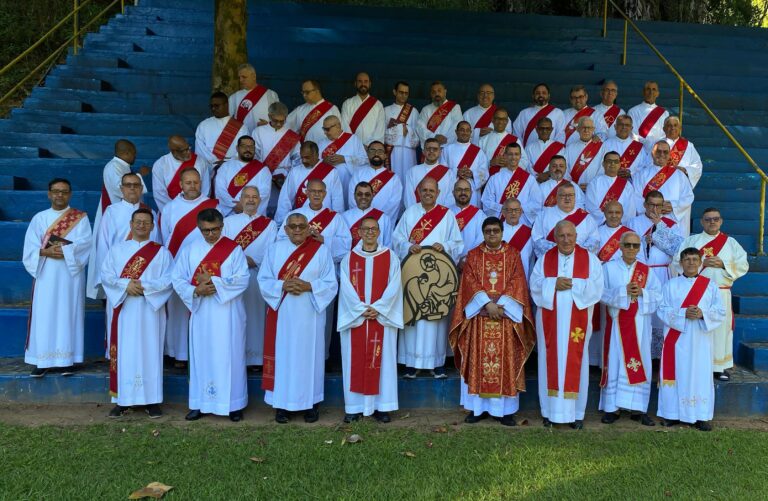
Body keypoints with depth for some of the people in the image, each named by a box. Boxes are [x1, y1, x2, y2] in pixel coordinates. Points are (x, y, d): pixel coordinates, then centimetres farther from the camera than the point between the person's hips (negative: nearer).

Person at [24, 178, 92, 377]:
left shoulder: (81, 217, 6)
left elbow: (85, 243, -8)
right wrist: (47, 252, -16)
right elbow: (30, 247, 2)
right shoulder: (39, 218, 11)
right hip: (45, 275, 2)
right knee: (44, 316, 0)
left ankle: (68, 359, 5)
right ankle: (43, 360, 5)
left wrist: (64, 250, -20)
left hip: (70, 274, -2)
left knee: (69, 314, 0)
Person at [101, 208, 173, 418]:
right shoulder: (117, 249, 11)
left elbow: (169, 279, -3)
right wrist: (125, 285, -15)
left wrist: (146, 287, -17)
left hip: (149, 310, -1)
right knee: (123, 353, 3)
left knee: (149, 353, 0)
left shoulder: (161, 252, 6)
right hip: (123, 309, 1)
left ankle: (152, 400, 7)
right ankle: (122, 399, 11)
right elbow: (105, 274, 2)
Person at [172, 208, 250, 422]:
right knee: (201, 356, 8)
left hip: (227, 314, -2)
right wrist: (196, 291, -15)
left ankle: (234, 404, 12)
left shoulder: (234, 249, -2)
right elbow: (177, 279, 3)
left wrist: (213, 283, -16)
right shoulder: (190, 250, 7)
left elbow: (242, 280, -10)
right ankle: (200, 403, 18)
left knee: (229, 356, 2)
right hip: (200, 313, 3)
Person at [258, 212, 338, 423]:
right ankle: (281, 402, 15)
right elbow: (263, 281, 2)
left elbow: (331, 284, -2)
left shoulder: (321, 250, 0)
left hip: (309, 316, -1)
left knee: (308, 356, 5)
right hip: (282, 315, 1)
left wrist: (308, 286, -18)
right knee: (283, 356, 4)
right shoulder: (275, 249, 5)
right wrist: (283, 285, -16)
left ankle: (310, 402, 16)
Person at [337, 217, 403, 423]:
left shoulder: (390, 257, 4)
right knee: (355, 361, 3)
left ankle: (381, 406, 11)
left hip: (382, 317, 0)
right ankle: (354, 406, 11)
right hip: (355, 318, 1)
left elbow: (394, 286, -5)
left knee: (382, 360, 3)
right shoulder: (349, 259, 6)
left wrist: (377, 308, -15)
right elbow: (347, 288, -3)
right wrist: (362, 309, -14)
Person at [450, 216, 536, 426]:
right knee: (479, 360, 1)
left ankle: (505, 409, 7)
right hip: (479, 316, 1)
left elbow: (517, 282, -1)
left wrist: (501, 305, -13)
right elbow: (470, 283, -2)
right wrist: (487, 304, -14)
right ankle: (478, 407, 9)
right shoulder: (473, 255, 7)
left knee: (505, 361, 0)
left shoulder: (513, 254, 7)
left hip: (506, 315, 0)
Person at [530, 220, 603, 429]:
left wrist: (572, 284, -14)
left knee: (574, 363, 2)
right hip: (550, 320, 1)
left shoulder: (589, 258, 5)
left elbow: (596, 287, -4)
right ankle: (550, 411, 12)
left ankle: (576, 412, 11)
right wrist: (554, 284, -16)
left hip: (577, 320, -1)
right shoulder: (545, 259, 8)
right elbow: (535, 284, -1)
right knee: (551, 361, 3)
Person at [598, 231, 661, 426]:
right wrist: (624, 291, -18)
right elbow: (602, 293, -7)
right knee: (615, 362, 0)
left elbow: (658, 295, 3)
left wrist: (642, 292, -14)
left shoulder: (646, 270, 9)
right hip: (617, 323, -2)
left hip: (640, 324, 2)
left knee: (639, 364, 2)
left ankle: (638, 407, 9)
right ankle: (612, 407, 6)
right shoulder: (609, 267, 3)